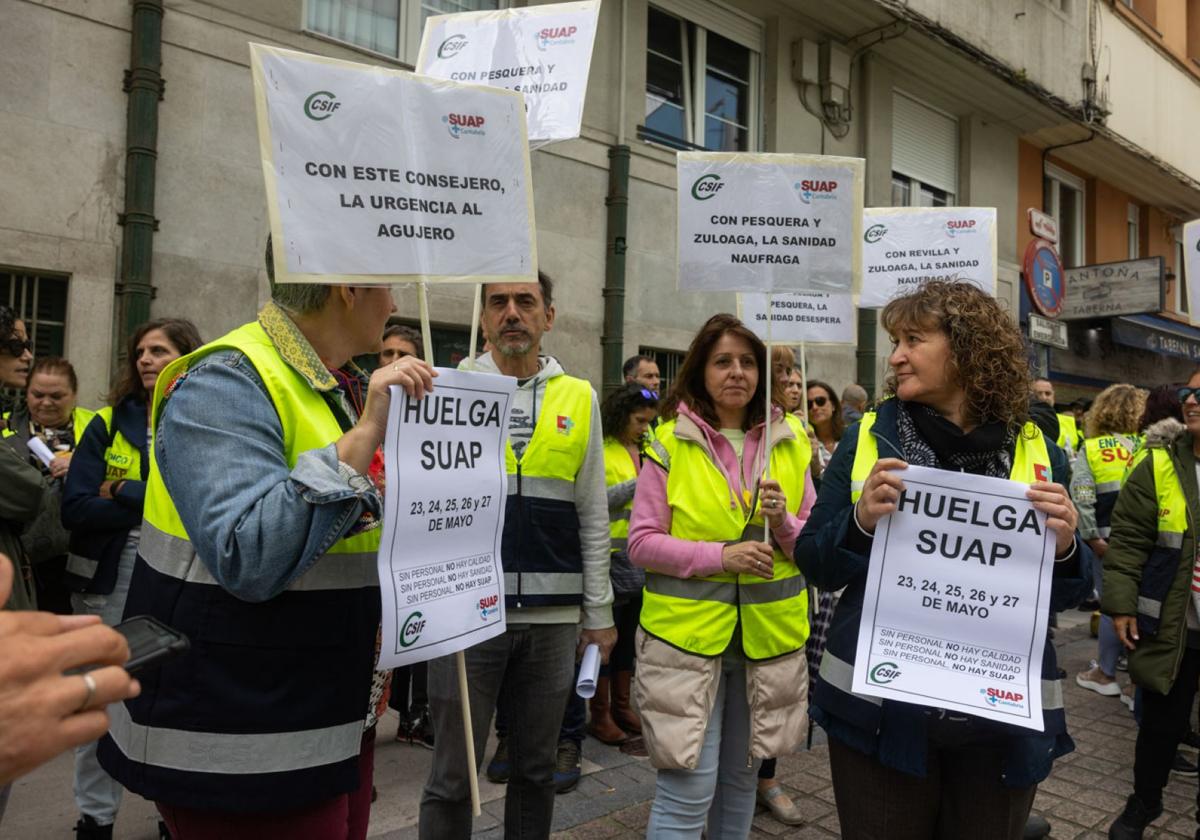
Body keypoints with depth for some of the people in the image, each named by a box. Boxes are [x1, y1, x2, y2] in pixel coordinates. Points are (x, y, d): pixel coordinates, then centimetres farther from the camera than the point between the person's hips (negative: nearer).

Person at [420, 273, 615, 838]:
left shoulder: (579, 399, 6)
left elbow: (593, 514, 9)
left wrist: (599, 612, 7)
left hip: (552, 615, 2)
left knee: (537, 767, 16)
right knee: (454, 775, 8)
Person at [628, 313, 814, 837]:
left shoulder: (791, 444, 6)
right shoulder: (670, 442, -4)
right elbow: (641, 543, -7)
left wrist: (784, 523, -14)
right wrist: (719, 556, -18)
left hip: (767, 634, 4)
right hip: (687, 631, -3)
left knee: (741, 776, 18)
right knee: (688, 788, -2)